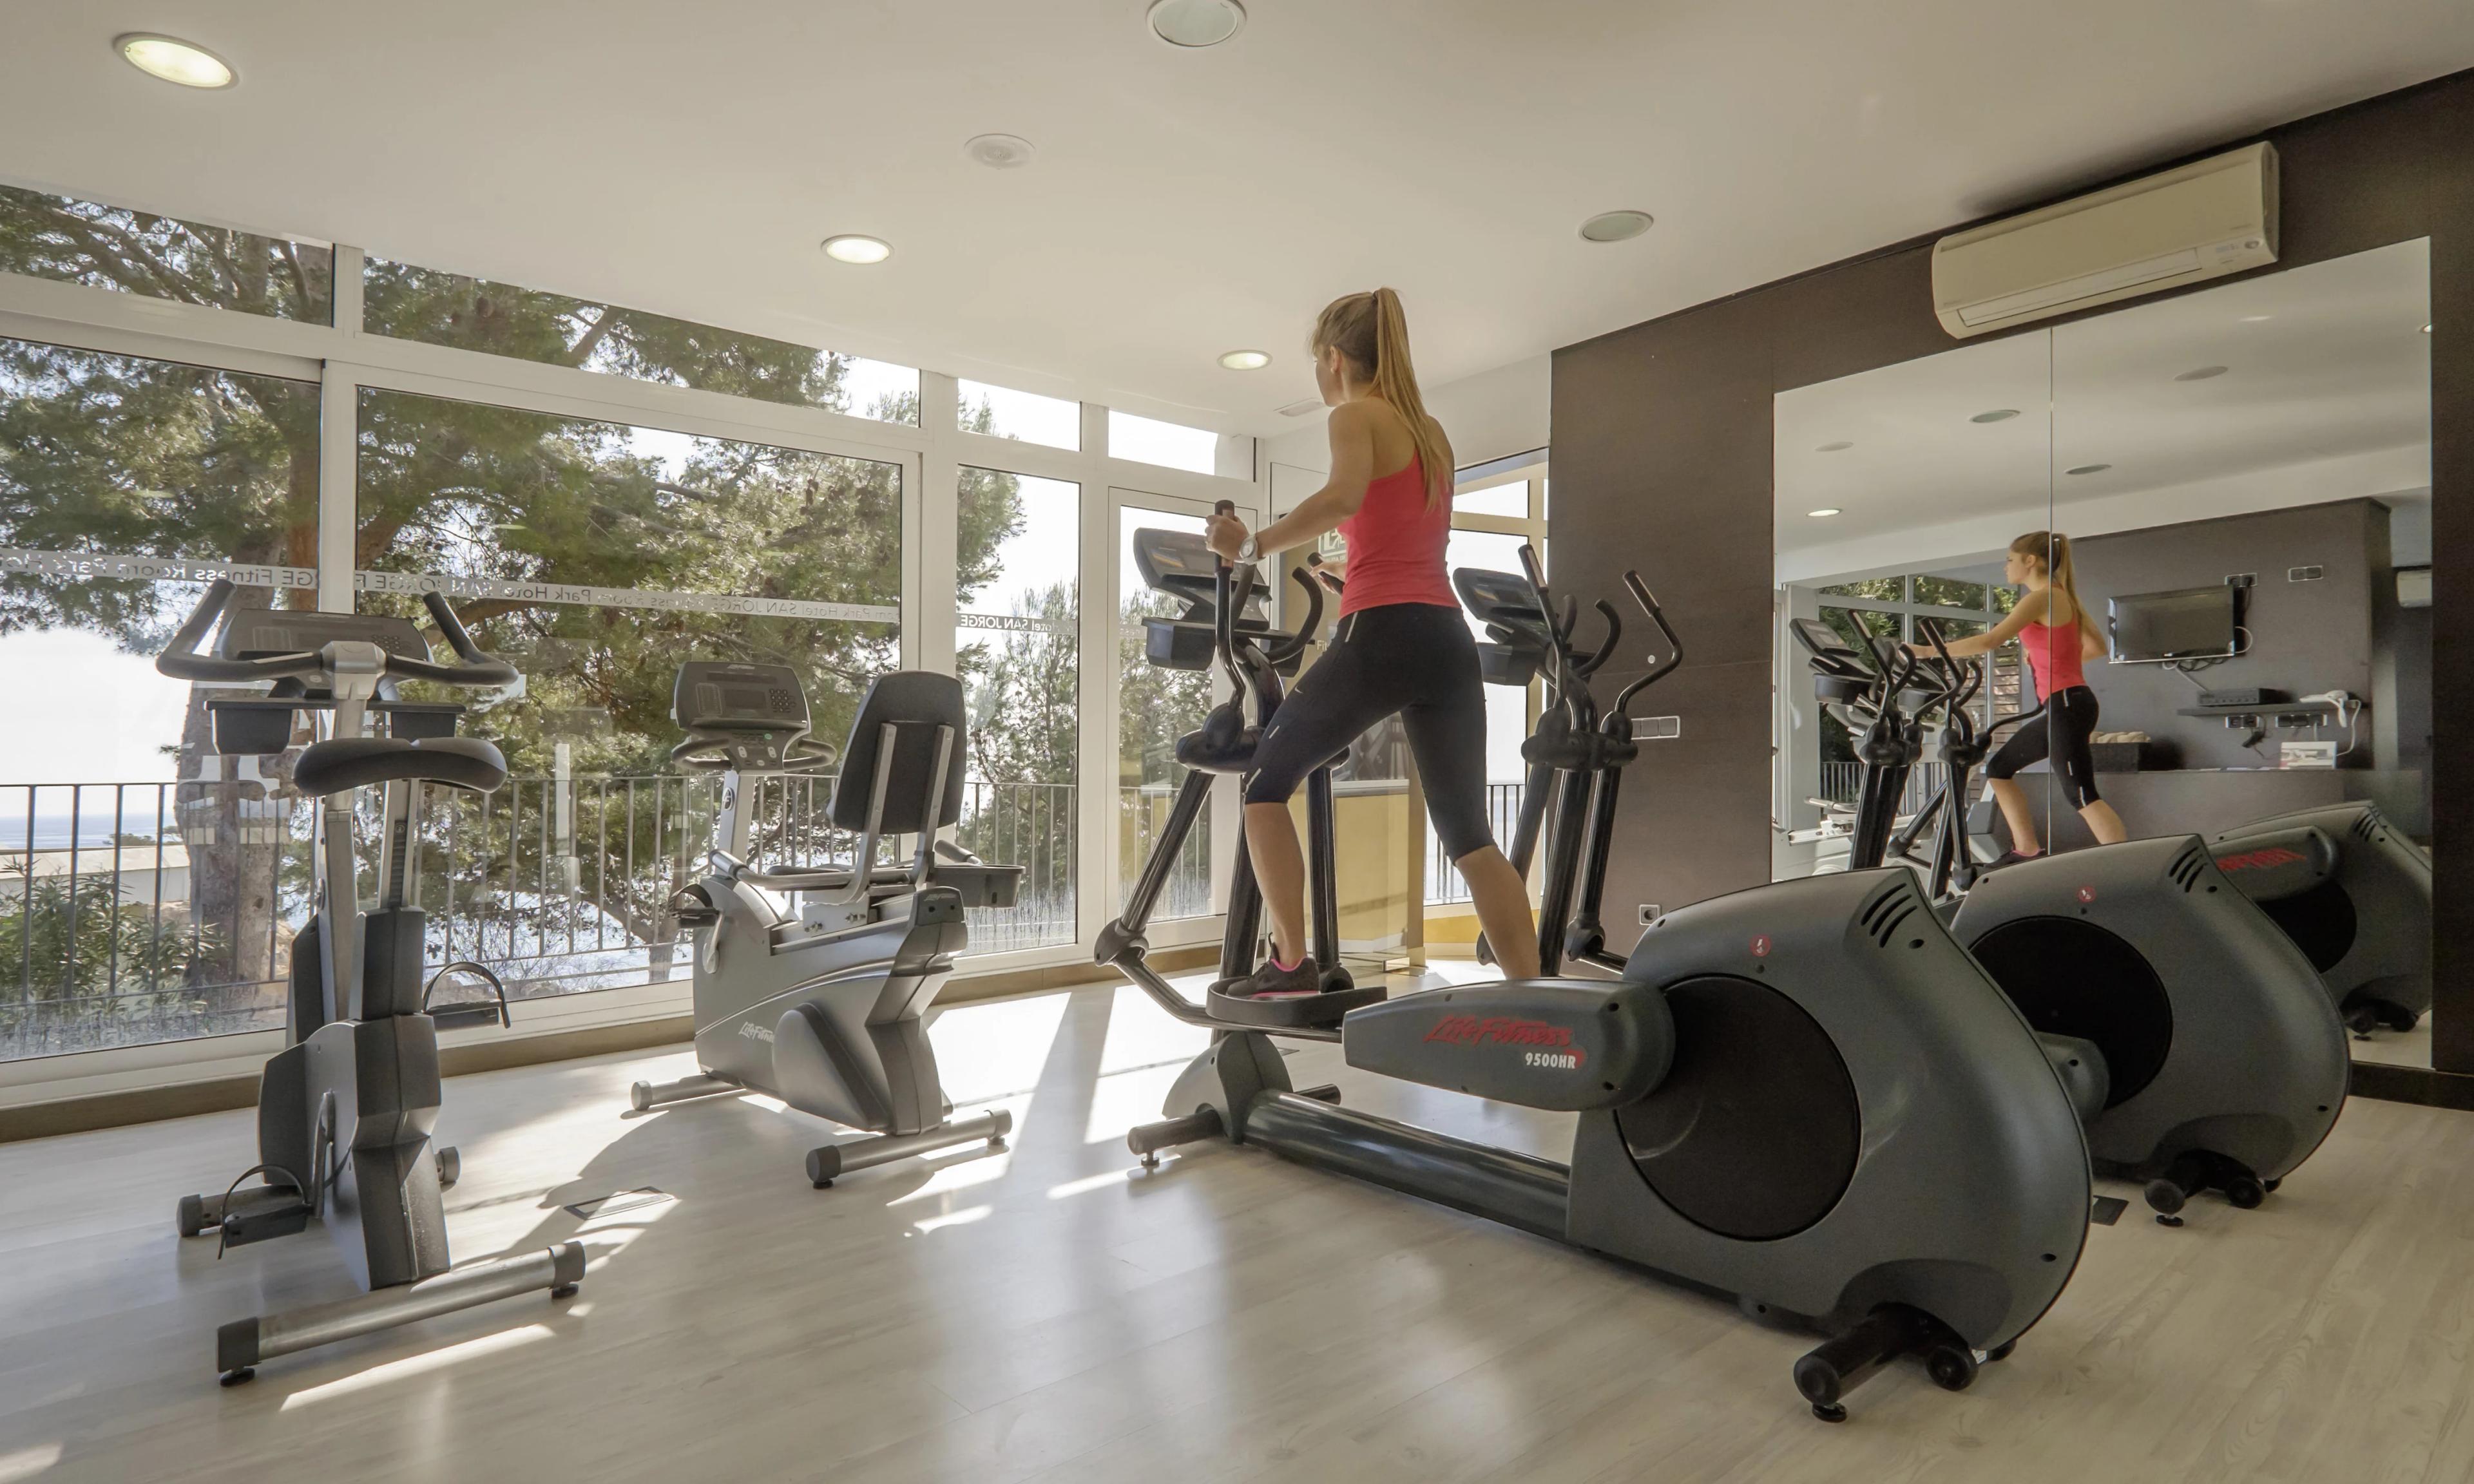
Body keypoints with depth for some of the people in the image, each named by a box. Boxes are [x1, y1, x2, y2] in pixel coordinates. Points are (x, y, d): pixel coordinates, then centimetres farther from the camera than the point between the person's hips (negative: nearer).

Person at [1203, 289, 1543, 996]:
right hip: (1449, 639, 7)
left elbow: (1343, 498, -20)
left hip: (1382, 633, -7)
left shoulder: (1356, 415, 2)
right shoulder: (1432, 431, 24)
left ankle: (1291, 967, 4)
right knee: (1469, 833, 8)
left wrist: (1254, 546, -13)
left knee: (1266, 781, 10)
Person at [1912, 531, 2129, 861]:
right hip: (2063, 706, 10)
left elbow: (1990, 641, -21)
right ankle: (2026, 850, 20)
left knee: (2081, 796, -10)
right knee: (1999, 770, 16)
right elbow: (2097, 647, 20)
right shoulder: (2064, 597, 16)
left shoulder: (2041, 598, -12)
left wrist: (1925, 651, -19)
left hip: (2067, 704, -10)